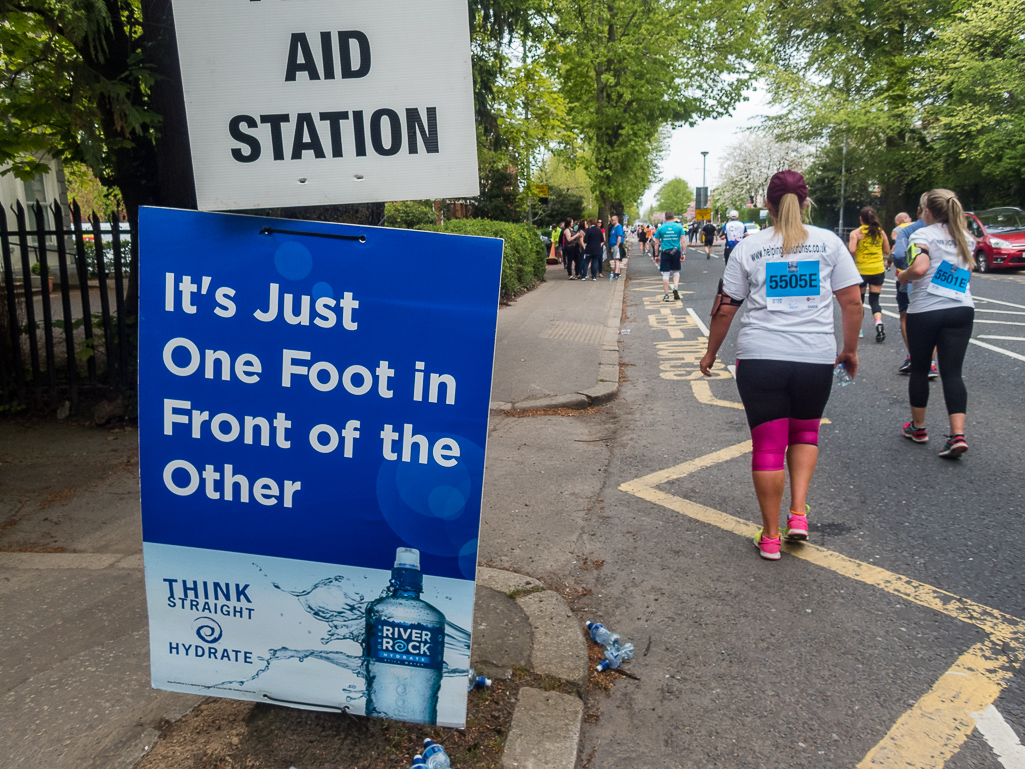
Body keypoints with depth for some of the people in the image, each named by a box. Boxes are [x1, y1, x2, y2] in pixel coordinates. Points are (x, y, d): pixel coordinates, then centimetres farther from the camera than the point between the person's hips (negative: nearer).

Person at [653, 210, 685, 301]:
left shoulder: (661, 228, 3)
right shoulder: (679, 227, 2)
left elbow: (657, 242, 4)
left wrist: (656, 255, 10)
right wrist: (683, 253, 1)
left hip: (664, 252, 0)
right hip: (676, 252, 0)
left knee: (665, 273, 4)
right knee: (676, 271, 16)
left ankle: (666, 295, 4)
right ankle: (675, 287, -8)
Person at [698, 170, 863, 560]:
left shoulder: (749, 247, 3)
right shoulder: (829, 242, 5)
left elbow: (724, 308, 3)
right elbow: (852, 302, 3)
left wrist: (710, 353, 14)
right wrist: (850, 350, 15)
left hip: (759, 357, -1)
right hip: (815, 357, 1)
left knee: (768, 444, 6)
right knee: (804, 432, 23)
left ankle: (770, 536, 15)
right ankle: (798, 513, 10)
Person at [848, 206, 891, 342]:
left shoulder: (856, 233, -8)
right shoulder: (880, 232, 3)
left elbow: (852, 250, -20)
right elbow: (887, 251, 7)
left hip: (861, 271, -2)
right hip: (878, 270, 2)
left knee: (859, 300, 14)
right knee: (874, 300, 6)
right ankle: (879, 322, -19)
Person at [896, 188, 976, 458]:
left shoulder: (924, 234, -7)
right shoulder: (966, 238, 13)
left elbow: (919, 267, -23)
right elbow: (969, 274, 21)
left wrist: (902, 276, -4)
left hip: (925, 311, -4)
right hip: (962, 310, 4)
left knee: (919, 369, 12)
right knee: (952, 372, 2)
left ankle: (918, 427, 25)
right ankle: (958, 434, -11)